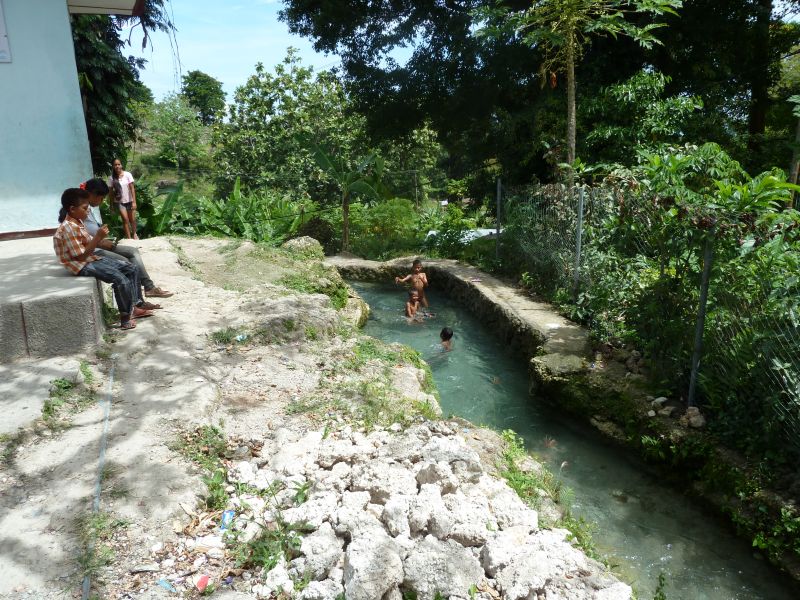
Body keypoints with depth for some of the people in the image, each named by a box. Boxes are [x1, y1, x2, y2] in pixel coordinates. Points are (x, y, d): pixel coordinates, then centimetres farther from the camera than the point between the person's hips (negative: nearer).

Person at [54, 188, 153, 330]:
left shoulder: (77, 222, 9)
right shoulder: (68, 228, -21)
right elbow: (81, 256, -22)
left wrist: (100, 238, -3)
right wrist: (98, 237, -23)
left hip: (92, 258, 10)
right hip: (83, 266, -10)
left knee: (131, 269, 5)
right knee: (120, 279, -24)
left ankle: (133, 307, 8)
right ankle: (125, 318, -11)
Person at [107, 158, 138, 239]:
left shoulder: (127, 174, -8)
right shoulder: (111, 178, -6)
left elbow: (132, 188, -8)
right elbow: (110, 192, 0)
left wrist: (134, 202, -13)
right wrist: (111, 205, 1)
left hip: (129, 201, 0)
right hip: (119, 202, 0)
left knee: (132, 219, 6)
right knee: (125, 219, -11)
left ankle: (134, 234, 32)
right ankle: (128, 237, -1)